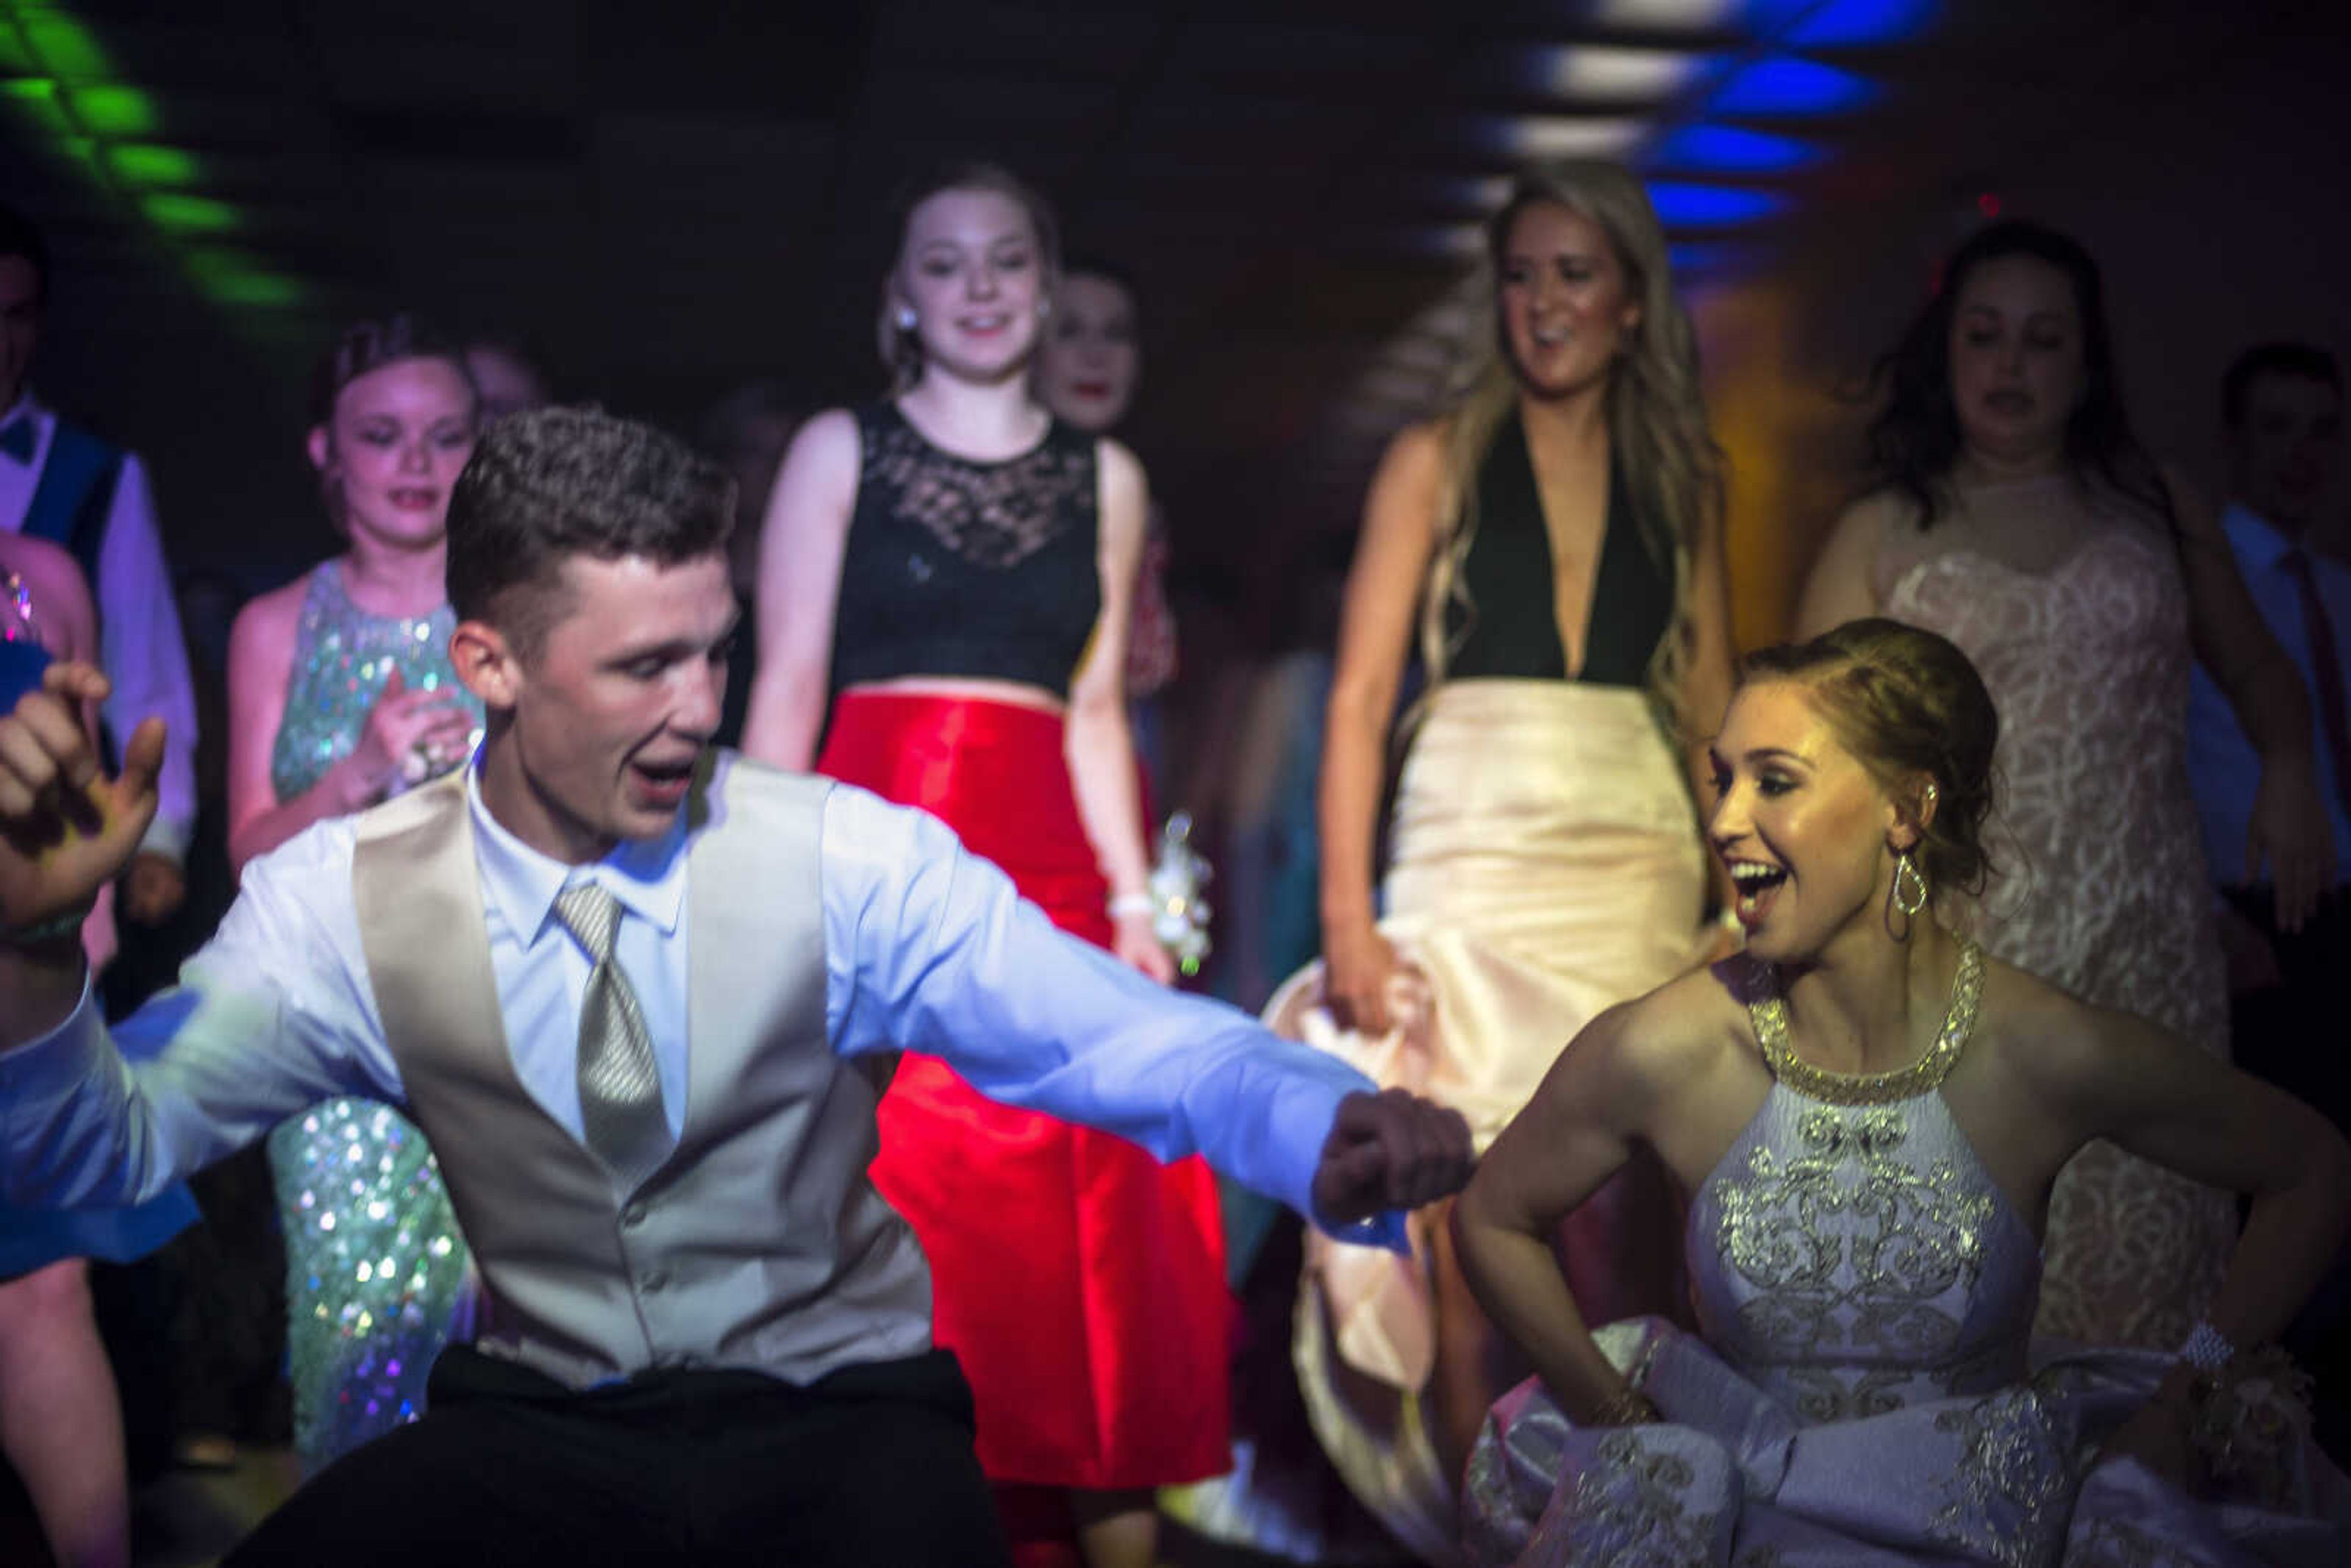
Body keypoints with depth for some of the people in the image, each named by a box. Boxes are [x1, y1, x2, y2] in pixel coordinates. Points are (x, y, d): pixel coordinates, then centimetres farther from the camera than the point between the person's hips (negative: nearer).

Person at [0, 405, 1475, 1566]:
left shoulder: (846, 860, -12)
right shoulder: (346, 902, -6)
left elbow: (1122, 1037, -17)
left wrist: (1329, 1132, -37)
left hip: (838, 1417, -1)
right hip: (538, 1422, 2)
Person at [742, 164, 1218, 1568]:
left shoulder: (1106, 479, 15)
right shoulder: (842, 449, 8)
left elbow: (1095, 711, 14)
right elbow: (789, 686, 3)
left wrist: (1132, 899, 4)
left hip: (1046, 870, 2)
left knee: (1088, 1208, -4)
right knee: (888, 1203, -7)